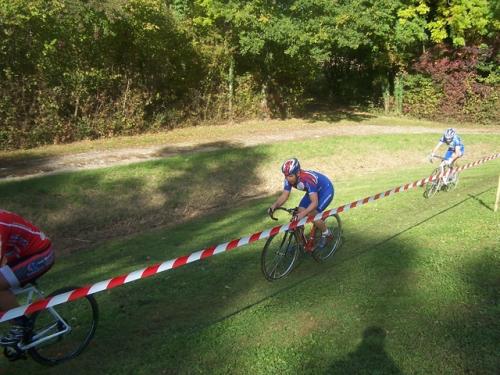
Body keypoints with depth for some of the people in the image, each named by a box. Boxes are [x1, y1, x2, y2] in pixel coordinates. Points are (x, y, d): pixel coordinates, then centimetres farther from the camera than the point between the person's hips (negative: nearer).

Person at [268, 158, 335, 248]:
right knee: (299, 212, -7)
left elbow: (314, 203, -44)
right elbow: (284, 196, -16)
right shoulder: (289, 179, -21)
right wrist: (274, 205, -35)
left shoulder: (308, 179, -40)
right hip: (313, 191, 7)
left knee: (312, 214, -21)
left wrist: (303, 214, -58)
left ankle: (326, 233, 6)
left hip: (326, 190, -7)